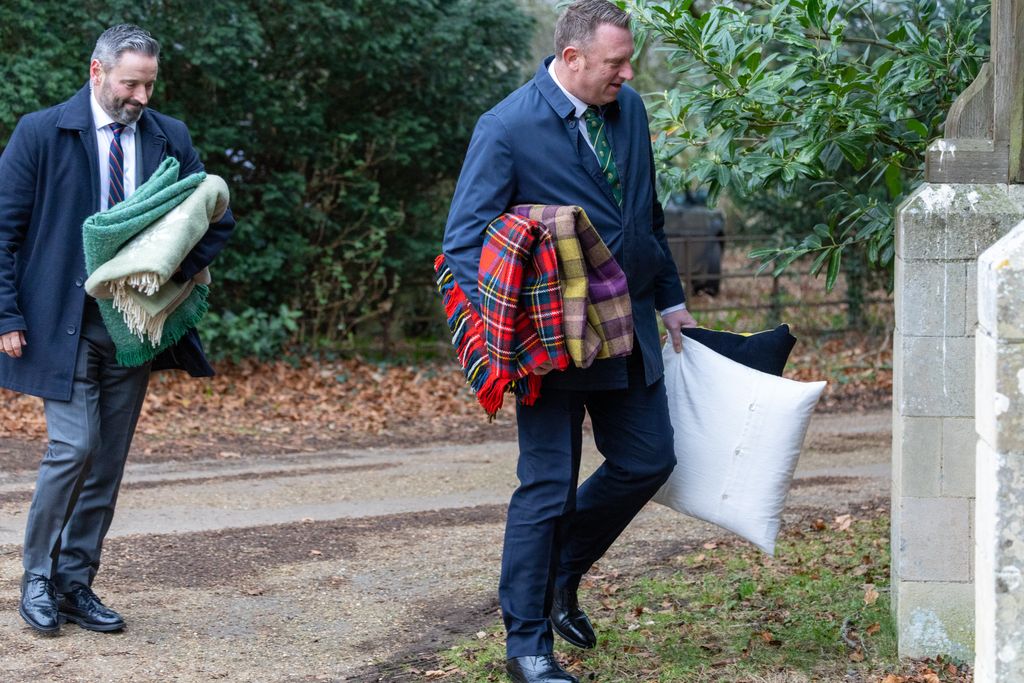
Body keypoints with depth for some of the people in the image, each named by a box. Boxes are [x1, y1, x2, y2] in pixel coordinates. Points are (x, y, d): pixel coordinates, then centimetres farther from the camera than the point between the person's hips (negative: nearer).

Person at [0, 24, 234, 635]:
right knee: (74, 448, -13)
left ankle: (76, 584, 17)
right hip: (64, 325, -4)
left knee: (108, 462, 6)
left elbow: (217, 218, 12)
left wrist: (179, 271, -6)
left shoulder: (170, 139, 7)